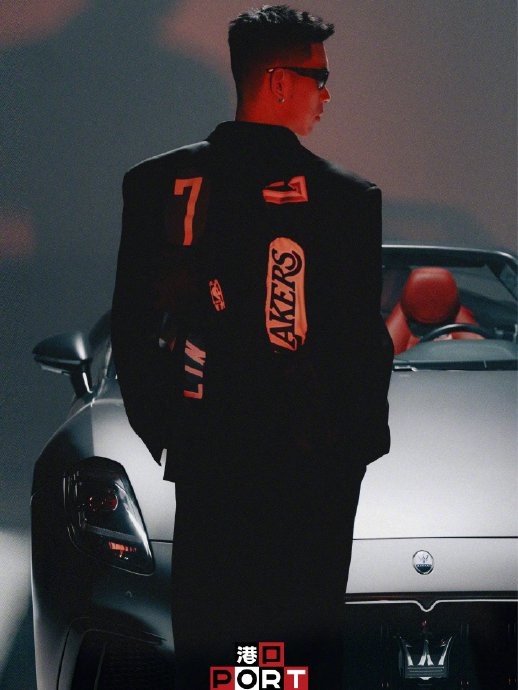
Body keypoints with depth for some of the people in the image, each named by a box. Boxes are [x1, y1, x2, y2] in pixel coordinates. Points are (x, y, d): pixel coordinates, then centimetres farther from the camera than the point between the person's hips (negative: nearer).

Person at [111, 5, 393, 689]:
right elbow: (364, 341, -7)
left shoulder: (157, 182, -3)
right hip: (315, 465, -2)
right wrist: (362, 439, 9)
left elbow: (131, 325, 2)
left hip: (205, 459, 2)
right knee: (309, 635, 9)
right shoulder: (347, 197, -12)